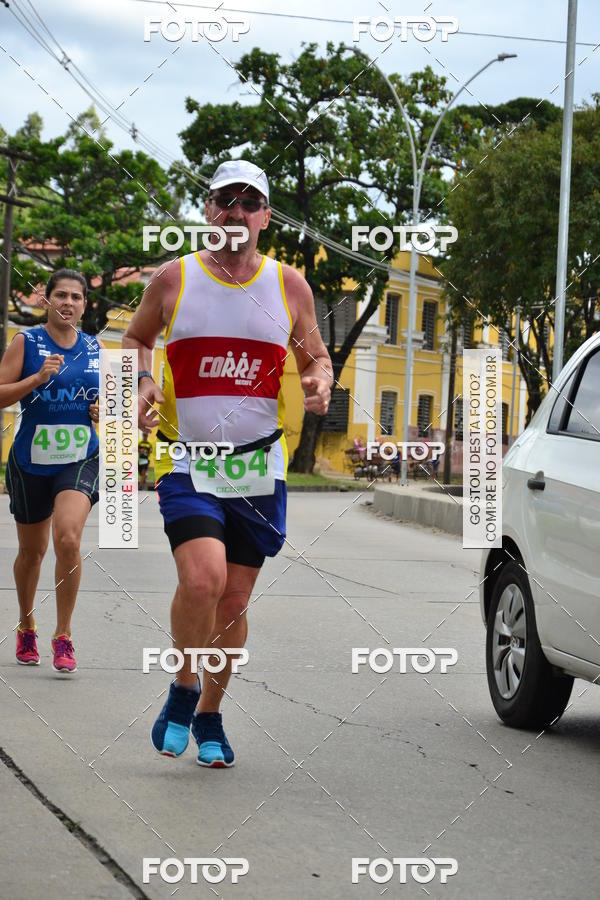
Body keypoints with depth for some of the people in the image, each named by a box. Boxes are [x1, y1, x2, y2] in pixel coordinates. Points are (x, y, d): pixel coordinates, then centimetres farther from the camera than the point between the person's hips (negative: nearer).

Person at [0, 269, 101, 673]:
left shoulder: (95, 349, 7)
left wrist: (105, 411, -1)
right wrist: (38, 378, -20)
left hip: (81, 460, 0)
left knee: (68, 538, -21)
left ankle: (64, 635, -10)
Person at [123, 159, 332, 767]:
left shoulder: (288, 285, 6)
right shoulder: (173, 278, 2)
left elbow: (315, 356, 18)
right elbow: (136, 338, 18)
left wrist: (321, 381, -6)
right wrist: (143, 383, -2)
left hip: (259, 470, 2)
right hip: (188, 465, -2)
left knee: (234, 602, 6)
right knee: (202, 580, -23)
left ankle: (209, 716, 27)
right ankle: (183, 690, 2)